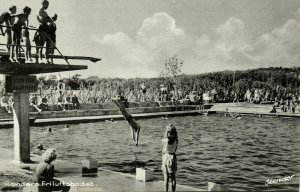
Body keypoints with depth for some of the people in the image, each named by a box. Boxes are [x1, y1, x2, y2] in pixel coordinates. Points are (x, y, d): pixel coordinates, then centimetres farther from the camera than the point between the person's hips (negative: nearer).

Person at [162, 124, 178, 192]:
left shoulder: (164, 140, -15)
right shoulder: (176, 140, -10)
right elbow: (175, 149, 3)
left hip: (165, 157, -1)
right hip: (173, 157, 1)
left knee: (166, 177, 6)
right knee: (173, 177, 10)